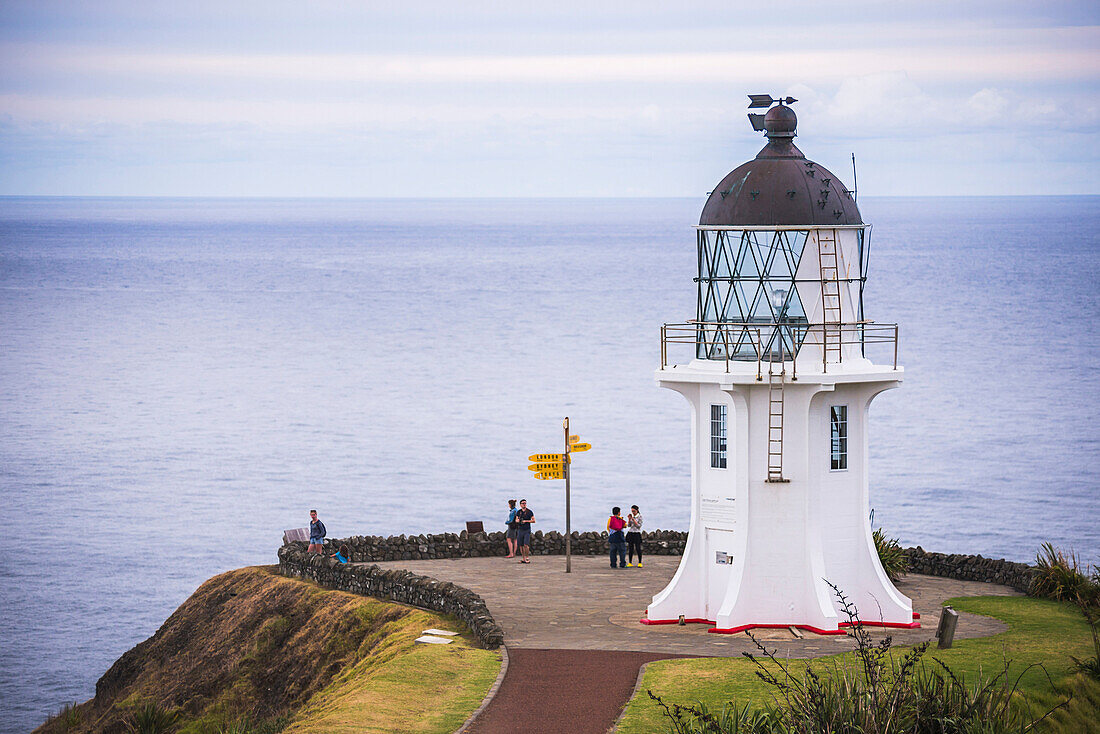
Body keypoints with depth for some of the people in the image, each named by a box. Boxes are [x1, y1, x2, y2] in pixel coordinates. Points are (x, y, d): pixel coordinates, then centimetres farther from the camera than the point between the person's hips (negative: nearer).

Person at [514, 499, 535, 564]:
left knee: (526, 545, -15)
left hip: (527, 530, -4)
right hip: (520, 530, 4)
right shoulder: (518, 512, 9)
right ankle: (523, 559, 10)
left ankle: (527, 558, -3)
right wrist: (518, 520, -13)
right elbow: (516, 520, 11)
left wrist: (526, 521, -14)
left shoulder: (529, 512, -2)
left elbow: (533, 520, -3)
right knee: (521, 545, 3)